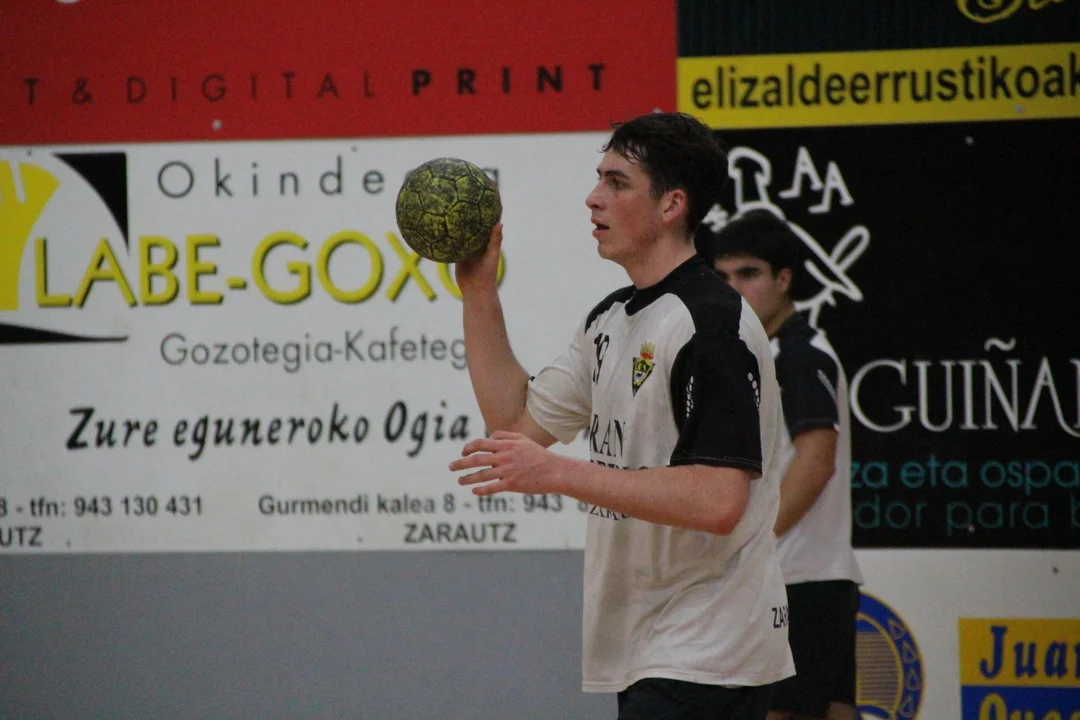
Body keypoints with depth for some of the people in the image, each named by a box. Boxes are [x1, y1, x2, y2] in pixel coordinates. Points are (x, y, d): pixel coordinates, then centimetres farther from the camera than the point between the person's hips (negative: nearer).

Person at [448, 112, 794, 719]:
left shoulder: (714, 324, -16)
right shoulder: (612, 318, 15)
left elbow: (718, 500, -24)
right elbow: (518, 421, 21)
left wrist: (560, 474, -24)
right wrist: (478, 288, 15)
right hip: (647, 653, 10)